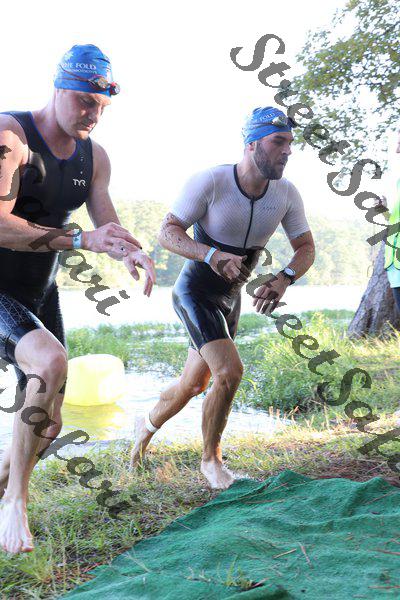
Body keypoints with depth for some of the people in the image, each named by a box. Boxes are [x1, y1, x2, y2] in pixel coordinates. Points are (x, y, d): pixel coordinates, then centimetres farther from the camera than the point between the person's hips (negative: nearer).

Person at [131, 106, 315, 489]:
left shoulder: (286, 194, -8)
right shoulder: (210, 182, -22)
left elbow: (306, 248, -2)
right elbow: (167, 233, -21)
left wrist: (284, 279, -25)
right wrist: (213, 255, -39)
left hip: (231, 299, 6)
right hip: (195, 292, -6)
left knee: (195, 384, 15)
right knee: (229, 372, -21)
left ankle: (148, 424, 45)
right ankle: (211, 461, 2)